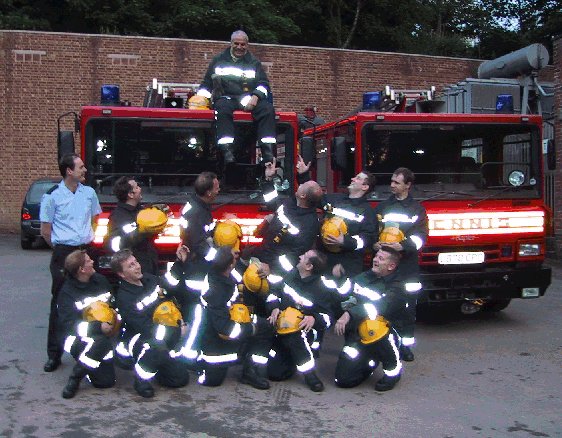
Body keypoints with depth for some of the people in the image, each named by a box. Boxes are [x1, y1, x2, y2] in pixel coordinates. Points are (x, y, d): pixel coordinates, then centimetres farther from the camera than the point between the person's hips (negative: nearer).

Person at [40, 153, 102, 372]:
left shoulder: (89, 193, 7)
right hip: (63, 254, -4)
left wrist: (89, 242, 12)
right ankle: (54, 353, 9)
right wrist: (62, 249, 3)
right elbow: (46, 231, -2)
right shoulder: (52, 196, -6)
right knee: (60, 303, 1)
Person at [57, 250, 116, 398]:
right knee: (100, 342, -38)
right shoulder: (67, 292, -11)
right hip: (80, 339, -5)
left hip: (104, 335, 5)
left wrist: (116, 319, -4)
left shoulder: (100, 280, 5)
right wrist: (98, 327, -28)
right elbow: (68, 325, -19)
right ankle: (75, 377, -15)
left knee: (107, 381, -11)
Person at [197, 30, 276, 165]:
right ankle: (227, 152, -48)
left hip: (249, 99, 1)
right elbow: (206, 84, 19)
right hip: (226, 97, -1)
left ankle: (268, 152, -38)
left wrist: (255, 97, -10)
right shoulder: (219, 60, 20)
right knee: (222, 108, -38)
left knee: (267, 109, -30)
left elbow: (264, 84, 12)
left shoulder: (254, 62, 20)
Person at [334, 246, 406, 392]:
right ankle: (370, 362, 26)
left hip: (381, 336, -5)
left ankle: (393, 369, -12)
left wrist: (349, 314, -35)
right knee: (343, 380, -7)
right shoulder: (363, 277, 13)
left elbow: (379, 306, -27)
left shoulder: (396, 288, -7)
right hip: (355, 336, 5)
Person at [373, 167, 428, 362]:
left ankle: (405, 344, 11)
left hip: (407, 265, -1)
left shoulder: (417, 209, 8)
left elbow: (420, 236, -3)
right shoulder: (381, 207, 15)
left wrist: (402, 246, -20)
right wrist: (373, 244, -8)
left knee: (408, 306, 1)